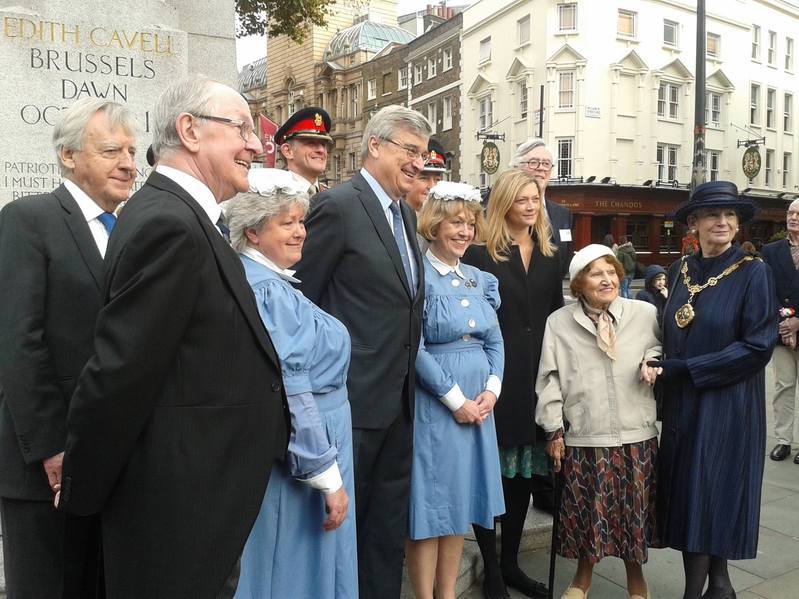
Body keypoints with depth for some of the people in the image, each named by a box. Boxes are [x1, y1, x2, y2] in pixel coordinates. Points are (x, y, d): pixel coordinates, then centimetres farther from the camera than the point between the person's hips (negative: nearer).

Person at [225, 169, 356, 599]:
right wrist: (329, 477, -20)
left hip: (273, 452, 10)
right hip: (294, 465, -10)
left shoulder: (267, 282, 10)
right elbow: (290, 394, -25)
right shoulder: (266, 290, -21)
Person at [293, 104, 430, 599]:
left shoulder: (406, 214, 12)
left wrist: (407, 377, 12)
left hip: (398, 401, 8)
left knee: (390, 527, 19)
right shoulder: (339, 206, -13)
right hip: (355, 399, -8)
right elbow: (299, 300, -13)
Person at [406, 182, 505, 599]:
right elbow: (414, 349, -15)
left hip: (478, 402, 7)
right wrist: (455, 399, -14)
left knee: (461, 499, 14)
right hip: (433, 403, -7)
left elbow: (495, 341, 12)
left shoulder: (480, 279, 12)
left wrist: (491, 389, -4)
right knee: (430, 501, 3)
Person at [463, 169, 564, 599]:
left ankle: (511, 562, 30)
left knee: (525, 470, 14)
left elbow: (557, 315, 15)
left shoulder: (550, 255, 12)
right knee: (490, 470, 4)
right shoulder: (480, 253, -5)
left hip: (538, 375, 6)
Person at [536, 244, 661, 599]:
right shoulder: (559, 323, 0)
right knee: (587, 510, 10)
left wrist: (653, 360, -9)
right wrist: (554, 430, 0)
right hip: (584, 437, -1)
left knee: (633, 508, 12)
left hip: (637, 436, 1)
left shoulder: (645, 314, 1)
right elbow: (550, 379, 1)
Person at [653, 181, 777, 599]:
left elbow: (757, 346, -15)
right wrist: (664, 372, -2)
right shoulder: (680, 271, 6)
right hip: (681, 404, 5)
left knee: (710, 495, 0)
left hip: (727, 405, -5)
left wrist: (681, 369, -17)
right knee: (685, 496, 11)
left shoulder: (752, 272, -9)